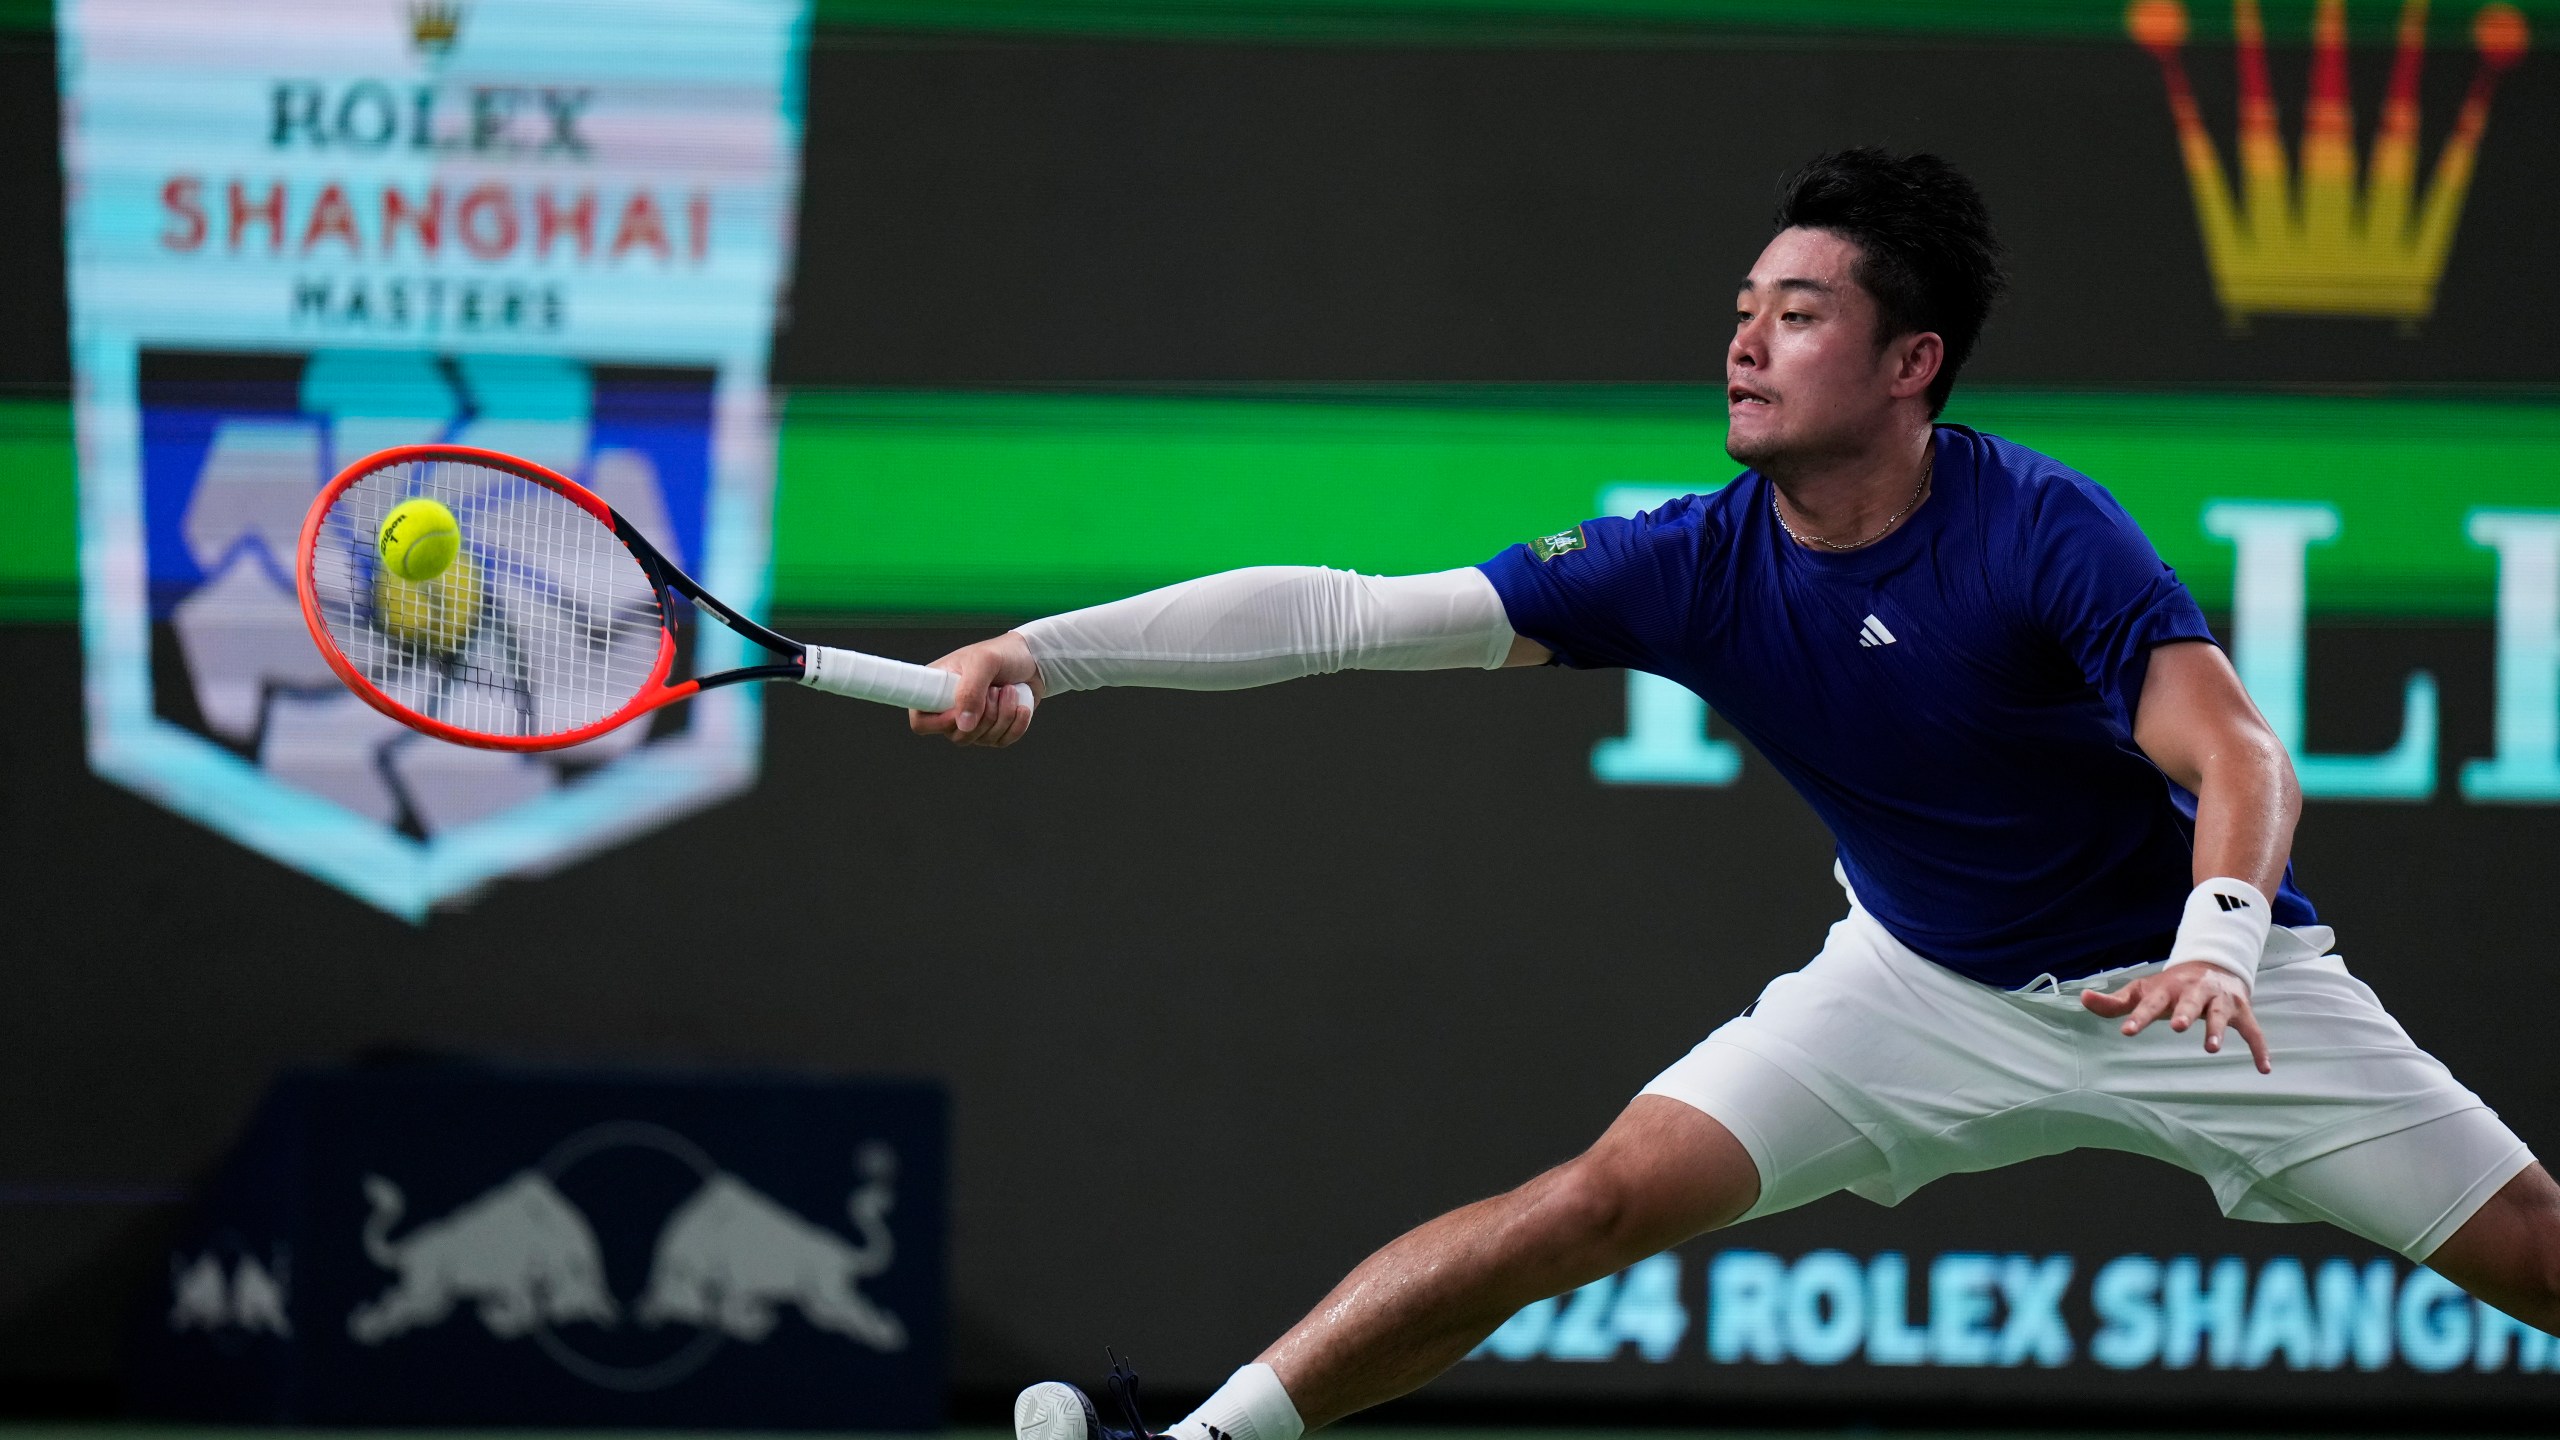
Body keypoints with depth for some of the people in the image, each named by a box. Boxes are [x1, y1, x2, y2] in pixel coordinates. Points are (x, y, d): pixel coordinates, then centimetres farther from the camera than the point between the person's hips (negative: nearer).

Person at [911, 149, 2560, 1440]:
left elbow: (2239, 759, -32)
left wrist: (2217, 942, -53)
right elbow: (1349, 612, -19)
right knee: (1599, 1198, -14)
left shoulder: (2046, 532, -25)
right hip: (1926, 978, 2)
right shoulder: (1698, 565, -16)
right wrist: (1044, 652, -25)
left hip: (2185, 977, -2)